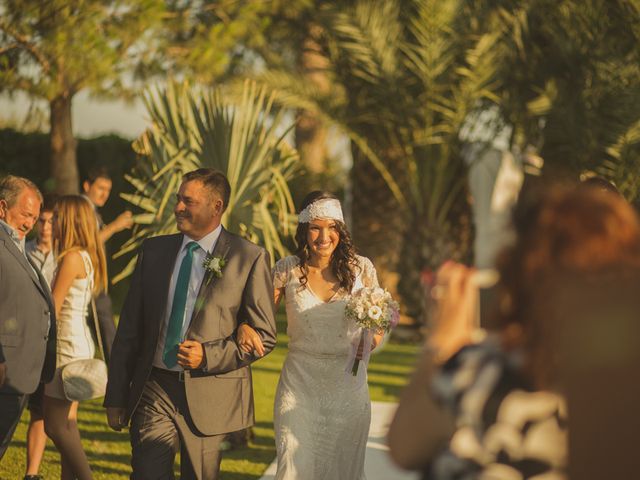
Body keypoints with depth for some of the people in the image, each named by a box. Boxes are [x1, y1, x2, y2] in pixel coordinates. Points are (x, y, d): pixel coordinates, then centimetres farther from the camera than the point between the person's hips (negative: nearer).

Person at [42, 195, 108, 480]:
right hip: (79, 343, 10)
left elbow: (53, 308, -14)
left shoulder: (72, 258, -15)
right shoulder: (87, 256, 13)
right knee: (66, 422, 12)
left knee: (56, 424, -8)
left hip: (69, 346, -10)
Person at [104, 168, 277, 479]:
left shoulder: (250, 258, -4)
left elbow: (264, 336, -3)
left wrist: (208, 356, -16)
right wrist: (116, 396, 6)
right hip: (153, 389, 2)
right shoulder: (154, 251, 8)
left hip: (210, 395, -2)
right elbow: (129, 328, 10)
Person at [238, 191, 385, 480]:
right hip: (300, 384, -1)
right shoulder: (288, 270, -2)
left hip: (348, 387, 1)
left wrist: (375, 337, -15)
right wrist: (245, 327, -18)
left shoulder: (361, 268, -1)